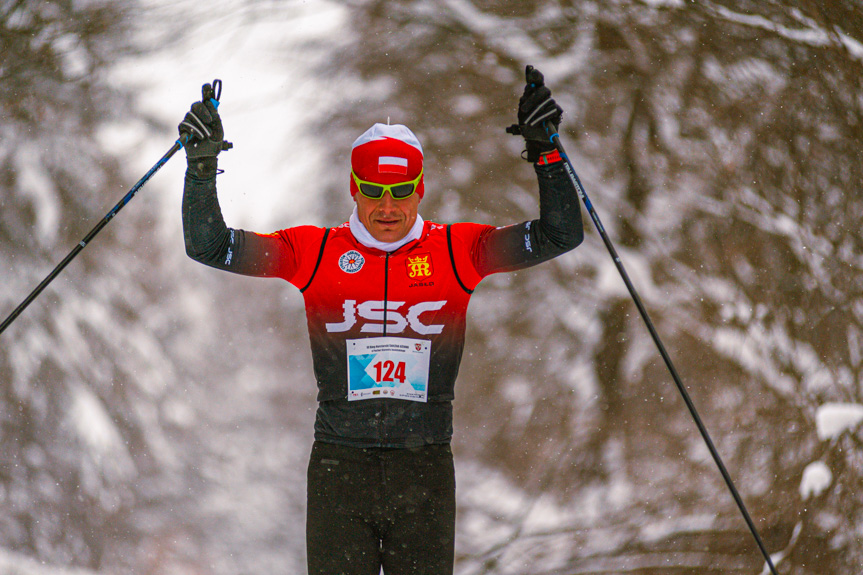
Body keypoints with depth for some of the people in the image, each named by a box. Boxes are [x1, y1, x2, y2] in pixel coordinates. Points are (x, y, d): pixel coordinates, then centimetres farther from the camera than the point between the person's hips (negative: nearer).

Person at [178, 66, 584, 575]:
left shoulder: (457, 251, 5)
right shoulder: (316, 251, 4)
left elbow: (560, 236, 1)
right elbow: (208, 246, 3)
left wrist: (545, 149, -9)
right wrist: (203, 163, -9)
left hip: (425, 472, 0)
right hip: (340, 470, 0)